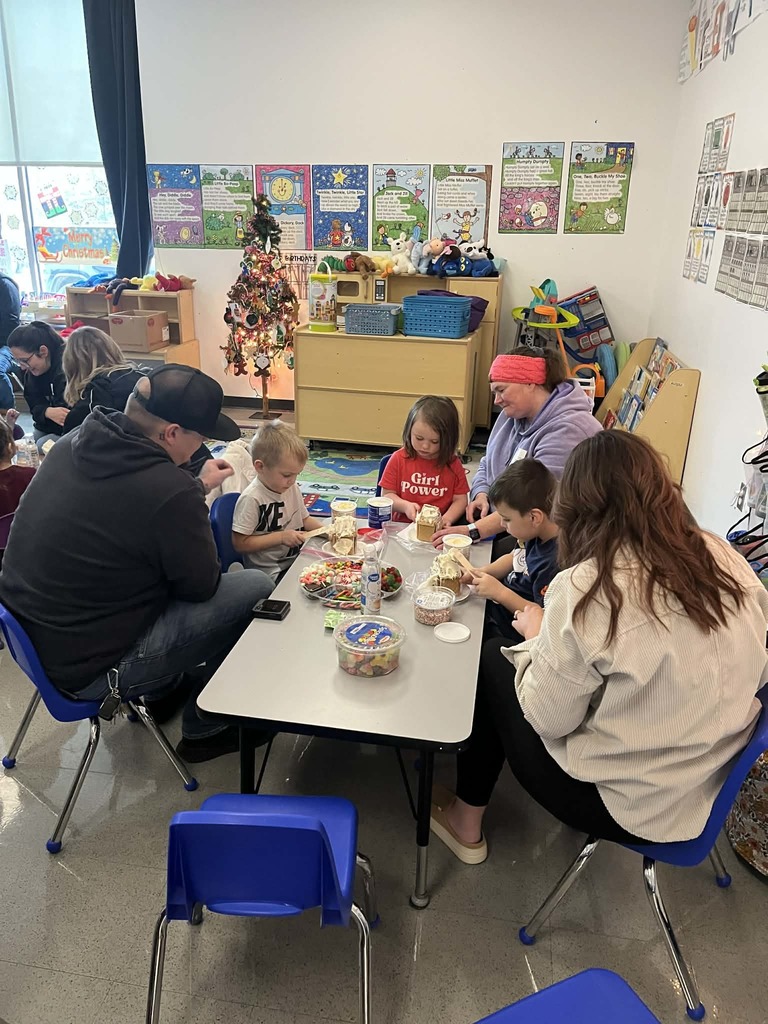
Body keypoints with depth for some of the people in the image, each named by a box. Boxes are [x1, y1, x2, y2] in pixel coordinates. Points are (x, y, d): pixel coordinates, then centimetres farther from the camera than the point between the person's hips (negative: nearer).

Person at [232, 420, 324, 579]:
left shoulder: (292, 487, 6)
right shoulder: (252, 499, -18)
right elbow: (239, 543, -18)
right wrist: (281, 537, -19)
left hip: (297, 560, 8)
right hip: (271, 574, -8)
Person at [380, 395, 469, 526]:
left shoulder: (452, 463, 3)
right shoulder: (399, 459, 3)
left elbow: (460, 500, 4)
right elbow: (386, 495, 5)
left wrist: (447, 519, -15)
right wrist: (405, 506, -15)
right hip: (402, 527, 0)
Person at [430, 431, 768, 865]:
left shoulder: (584, 587, -26)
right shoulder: (726, 559, -8)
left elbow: (548, 719, -17)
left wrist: (536, 635, 1)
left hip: (624, 805, -6)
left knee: (492, 660, 13)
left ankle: (467, 824, 30)